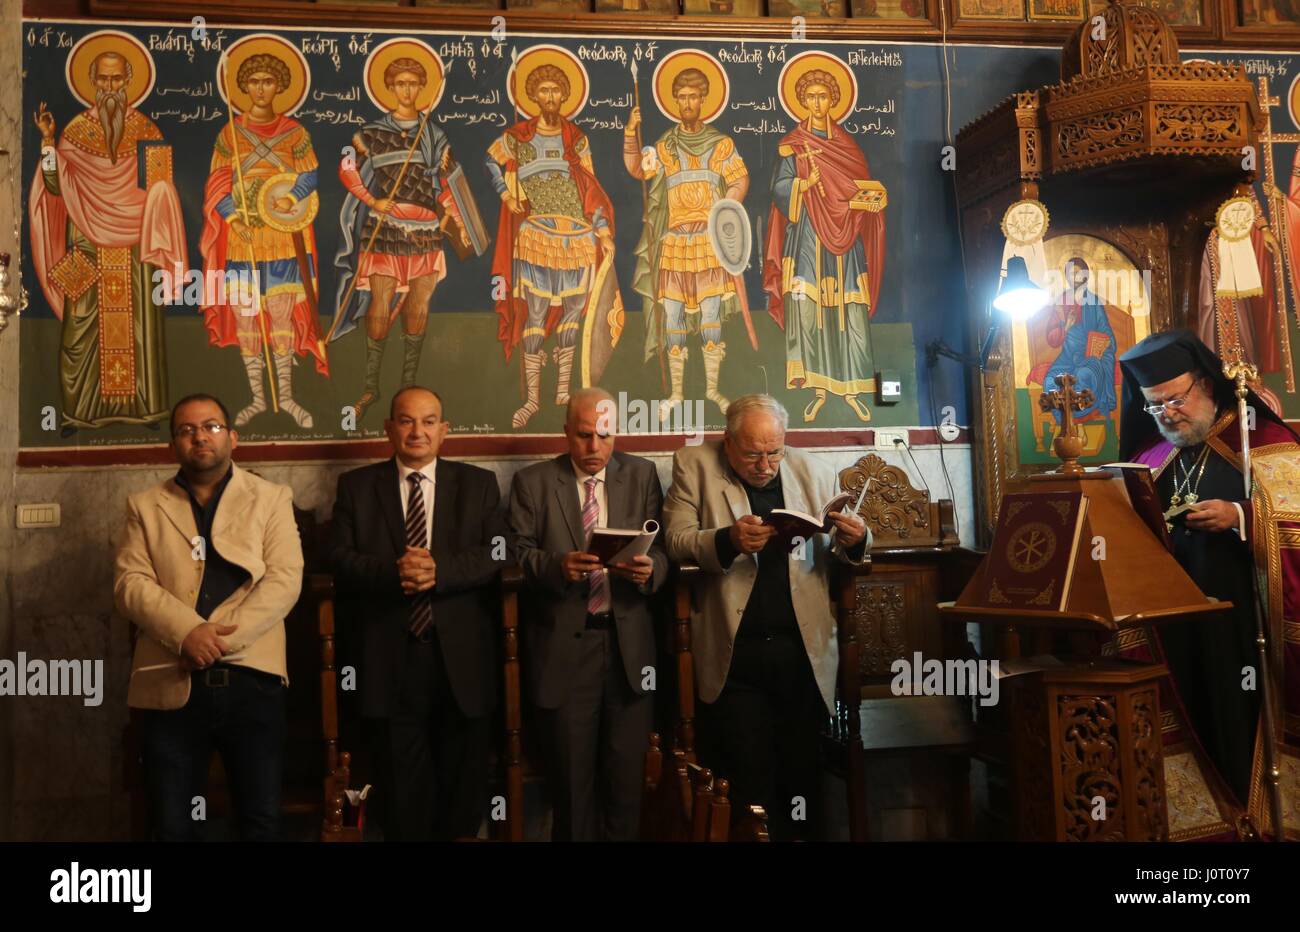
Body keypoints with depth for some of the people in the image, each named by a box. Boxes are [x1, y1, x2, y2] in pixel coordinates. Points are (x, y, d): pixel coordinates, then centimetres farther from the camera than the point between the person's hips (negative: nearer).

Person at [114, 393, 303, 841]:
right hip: (171, 683, 1)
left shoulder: (271, 498, 7)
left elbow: (284, 580, -4)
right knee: (172, 826, 10)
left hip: (252, 678, -1)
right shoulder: (145, 506, 12)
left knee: (261, 822, 6)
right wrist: (187, 632, -17)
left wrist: (221, 638, -16)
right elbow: (130, 583, 0)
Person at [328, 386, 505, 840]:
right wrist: (394, 572, -20)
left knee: (463, 779, 11)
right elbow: (340, 559, -2)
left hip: (461, 655, 0)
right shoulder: (356, 486, 8)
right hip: (390, 658, 0)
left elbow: (498, 554, -4)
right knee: (401, 785, 10)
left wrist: (439, 570, -19)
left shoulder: (479, 484, 7)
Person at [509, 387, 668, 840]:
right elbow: (518, 555, -3)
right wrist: (558, 565, -23)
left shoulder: (641, 474, 7)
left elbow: (662, 548, 1)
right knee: (572, 774, 9)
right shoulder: (532, 482, 4)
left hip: (629, 643, 1)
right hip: (565, 645, -1)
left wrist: (650, 568, -21)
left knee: (627, 772, 8)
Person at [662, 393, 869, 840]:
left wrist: (855, 538, -14)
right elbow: (676, 540, -7)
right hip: (736, 653, -2)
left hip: (803, 650, 2)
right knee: (749, 779, 4)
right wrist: (728, 539, -26)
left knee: (802, 770, 10)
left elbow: (840, 547, 10)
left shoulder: (814, 471, 8)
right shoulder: (695, 465, 0)